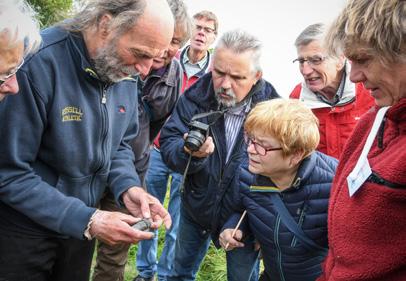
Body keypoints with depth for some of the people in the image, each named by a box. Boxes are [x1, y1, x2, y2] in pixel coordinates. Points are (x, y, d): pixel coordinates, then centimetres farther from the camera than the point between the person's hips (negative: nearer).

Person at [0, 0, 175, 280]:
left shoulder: (125, 72, -6)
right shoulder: (37, 64, -28)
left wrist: (128, 187, -14)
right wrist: (86, 220, -27)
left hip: (80, 224, 6)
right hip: (24, 231, -6)